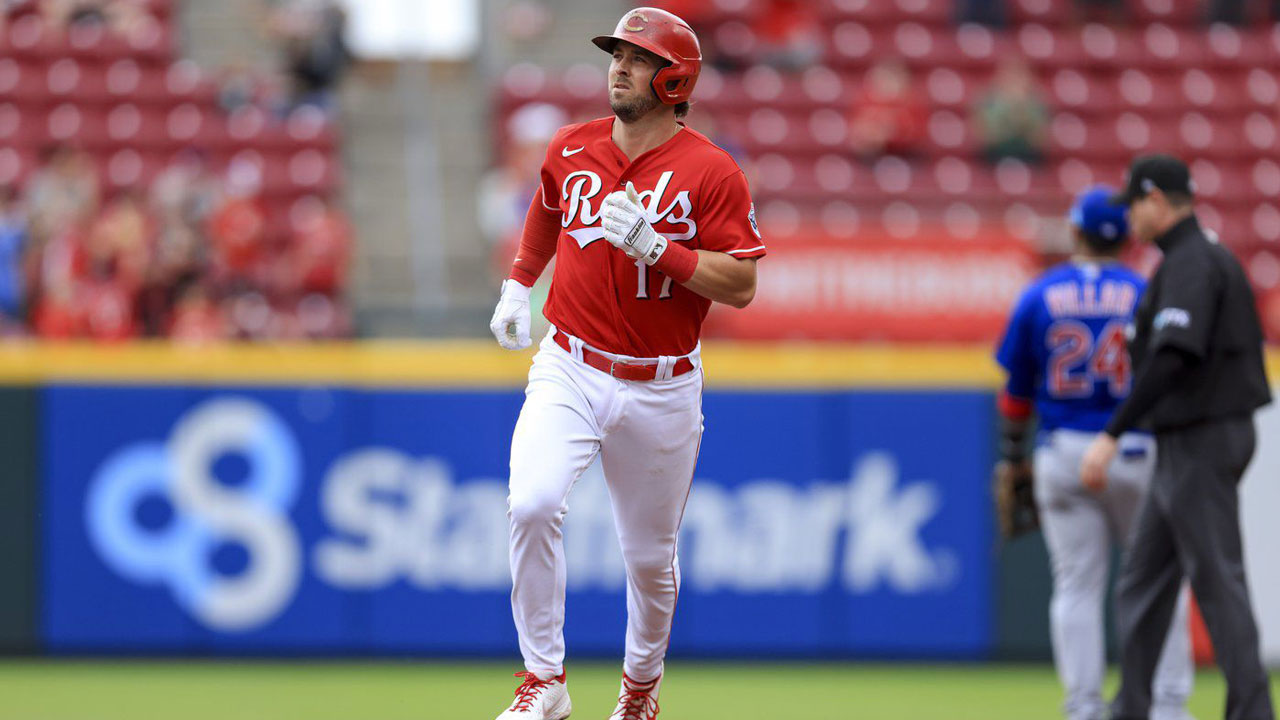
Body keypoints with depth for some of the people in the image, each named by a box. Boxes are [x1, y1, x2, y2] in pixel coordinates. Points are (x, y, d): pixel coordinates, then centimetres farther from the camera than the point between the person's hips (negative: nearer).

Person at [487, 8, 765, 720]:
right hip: (569, 372, 2)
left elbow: (740, 286, -14)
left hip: (662, 387, -2)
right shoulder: (571, 150, 3)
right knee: (533, 506, -23)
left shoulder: (712, 172, -9)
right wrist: (518, 285, 20)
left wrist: (656, 246, -23)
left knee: (650, 556, 11)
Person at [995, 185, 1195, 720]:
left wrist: (1012, 459, 14)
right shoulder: (1146, 295, -4)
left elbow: (1017, 390, 5)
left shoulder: (1039, 297, 1)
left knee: (1076, 585, 6)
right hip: (1136, 453, -1)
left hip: (1063, 455, 1)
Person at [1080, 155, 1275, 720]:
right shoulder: (1216, 260, 16)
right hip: (1185, 445, 11)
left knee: (1217, 579, -8)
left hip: (1200, 441, -11)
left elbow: (1173, 358, -29)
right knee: (1142, 582, 13)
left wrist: (1112, 434, -31)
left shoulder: (1191, 264, -16)